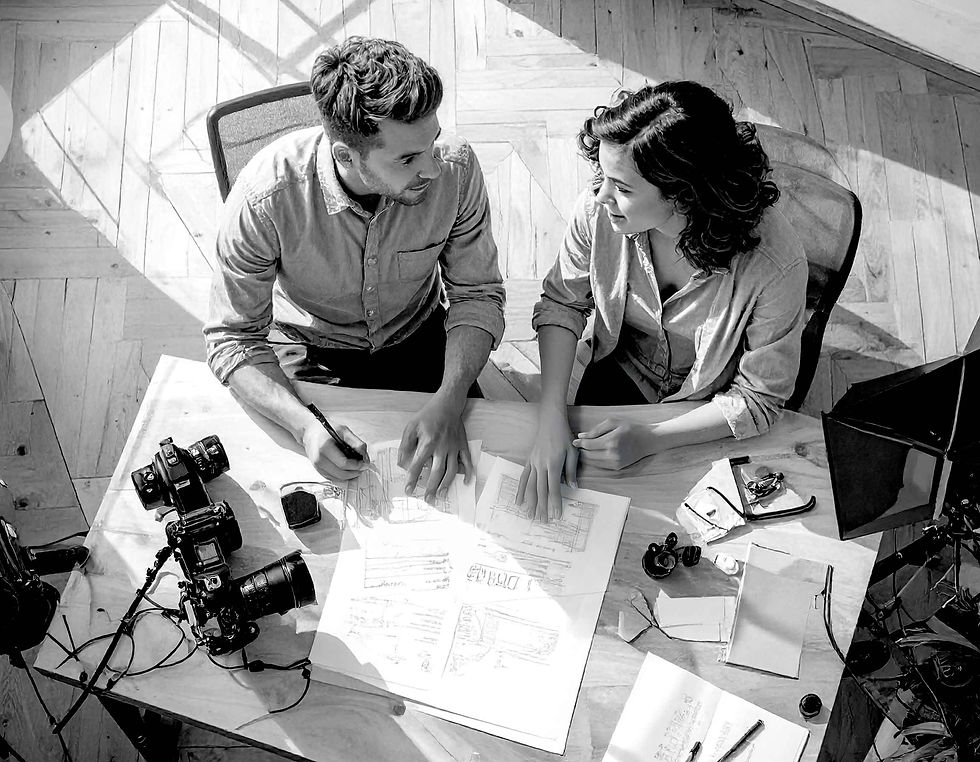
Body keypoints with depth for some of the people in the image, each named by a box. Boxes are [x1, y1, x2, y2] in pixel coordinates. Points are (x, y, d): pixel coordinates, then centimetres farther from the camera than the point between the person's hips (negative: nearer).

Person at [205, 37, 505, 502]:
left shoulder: (455, 169, -25)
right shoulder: (265, 198, -31)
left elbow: (476, 293, -12)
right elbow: (234, 337, -20)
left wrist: (449, 403, -28)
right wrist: (304, 425, -36)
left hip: (418, 340, 2)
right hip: (309, 353, -2)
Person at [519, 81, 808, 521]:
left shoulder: (774, 265, -34)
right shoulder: (598, 210, -27)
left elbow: (758, 400, -20)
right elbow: (561, 304, -9)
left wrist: (649, 440, -28)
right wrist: (551, 421, -21)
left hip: (710, 412, -2)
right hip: (618, 375, 3)